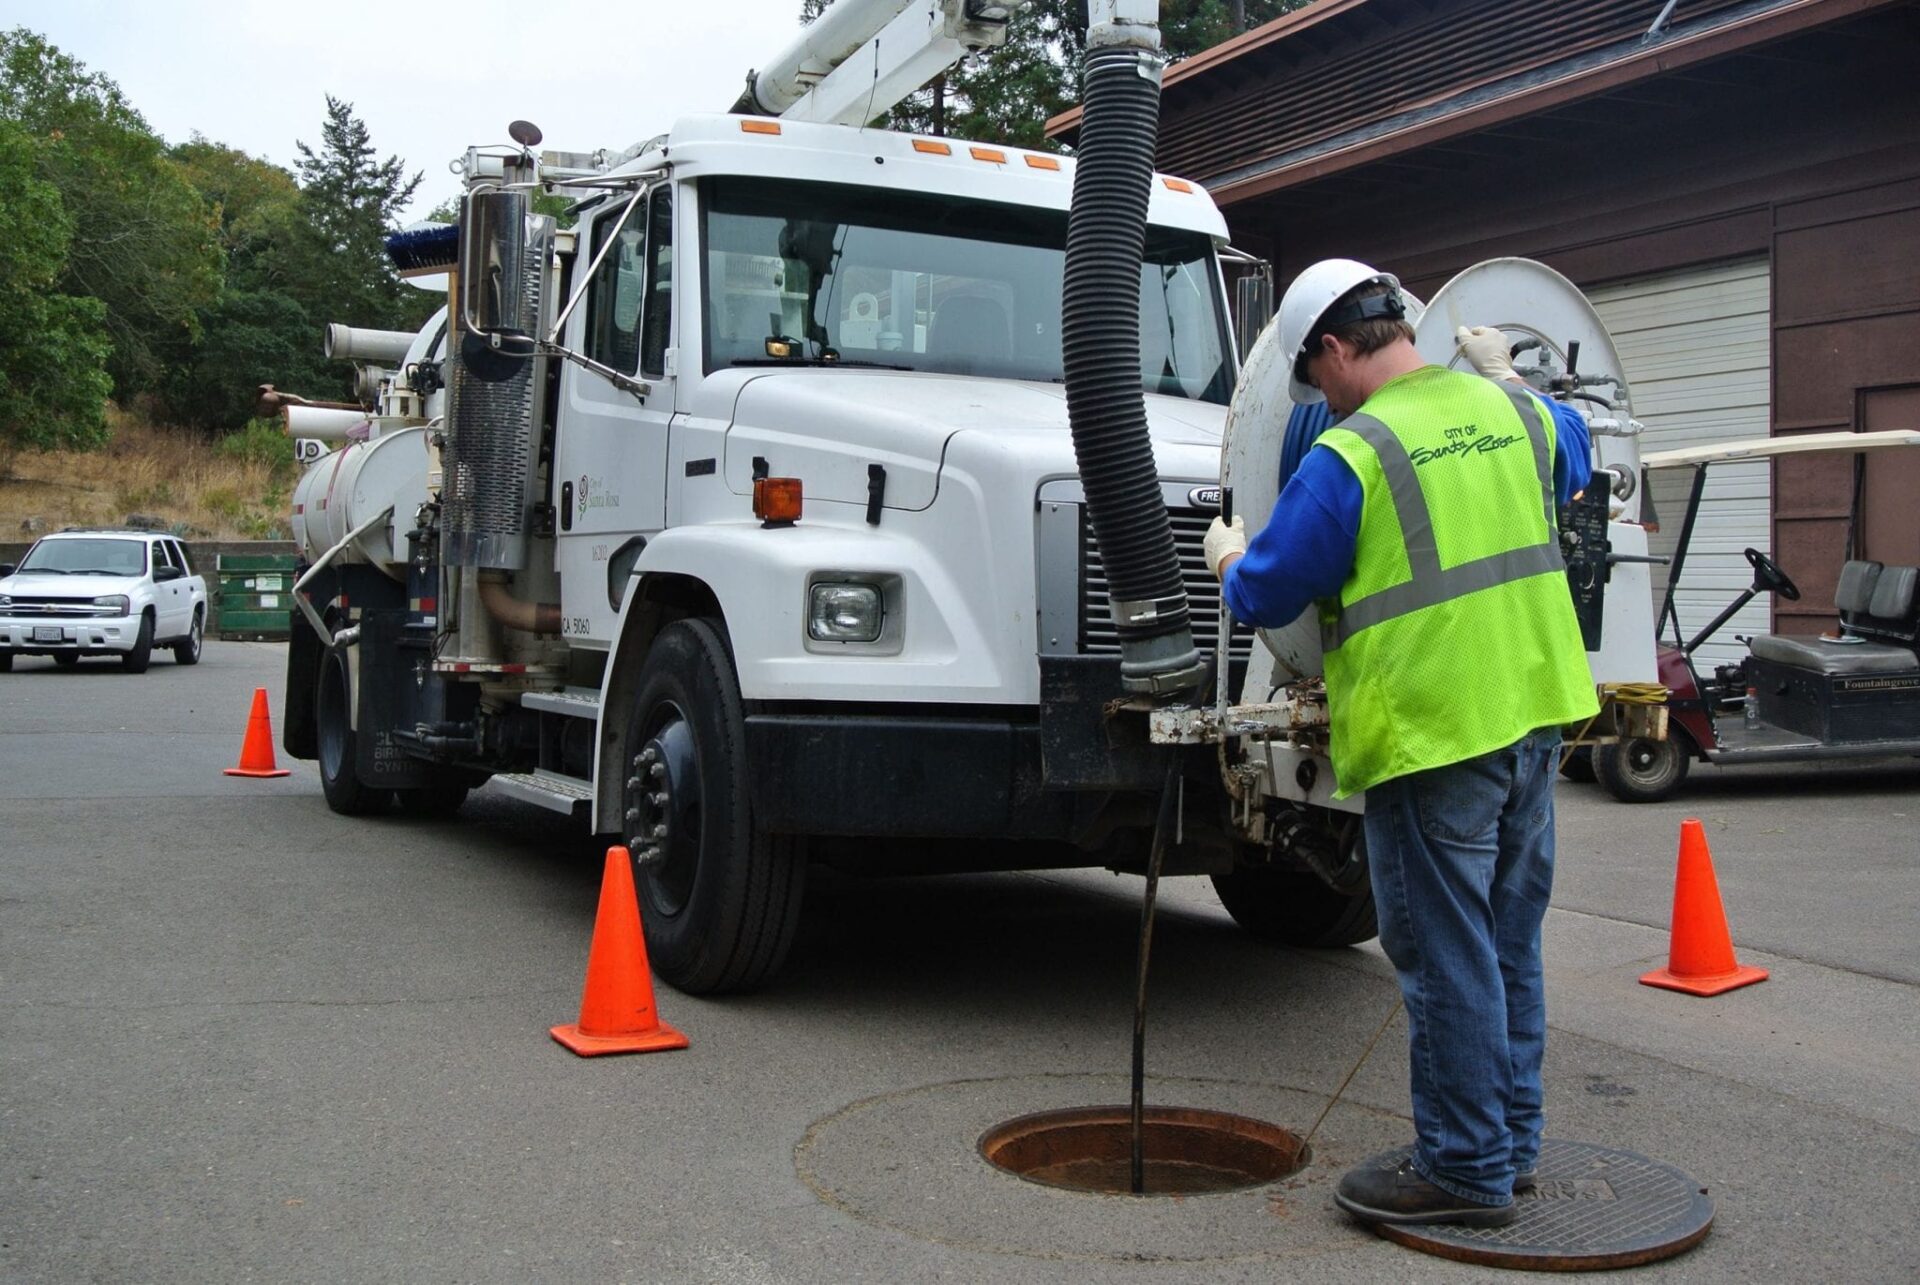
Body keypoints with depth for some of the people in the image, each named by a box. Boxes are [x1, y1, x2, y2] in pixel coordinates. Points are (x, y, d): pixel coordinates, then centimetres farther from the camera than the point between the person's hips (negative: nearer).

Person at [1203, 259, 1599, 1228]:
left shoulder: (1348, 457, -15)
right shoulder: (1511, 412, 7)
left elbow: (1265, 595, -9)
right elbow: (1570, 454, 31)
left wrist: (1227, 557, 13)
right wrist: (1503, 374, 43)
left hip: (1430, 734, -8)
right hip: (1531, 713, 8)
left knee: (1444, 955, 2)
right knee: (1508, 944, 17)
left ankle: (1467, 1170, 11)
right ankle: (1511, 1141, 29)